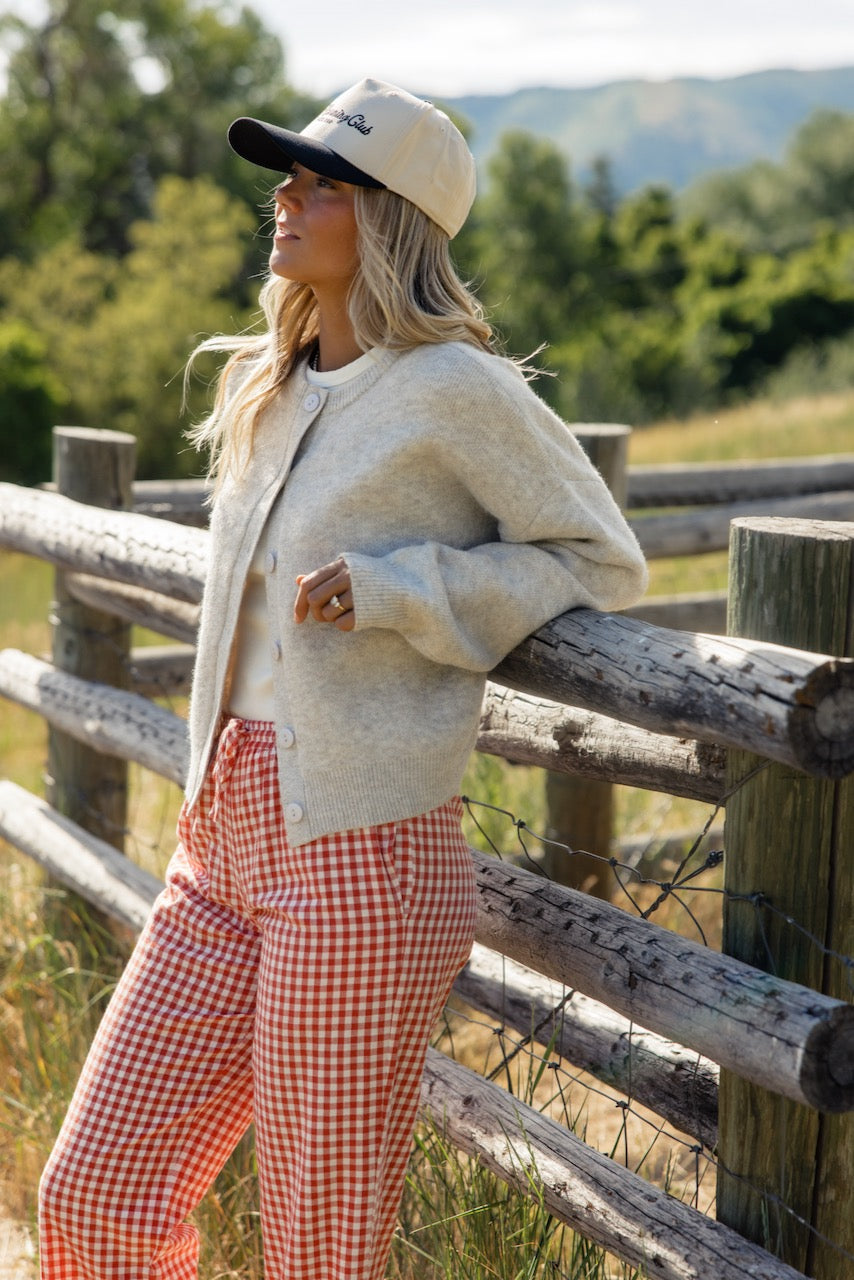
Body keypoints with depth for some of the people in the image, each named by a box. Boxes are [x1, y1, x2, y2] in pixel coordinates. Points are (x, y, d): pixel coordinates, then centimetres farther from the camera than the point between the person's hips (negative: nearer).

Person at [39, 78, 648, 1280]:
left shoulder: (455, 388, -9)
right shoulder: (260, 383, 14)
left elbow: (605, 564, -3)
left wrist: (392, 590, -15)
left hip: (360, 855, -7)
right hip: (225, 842, 7)